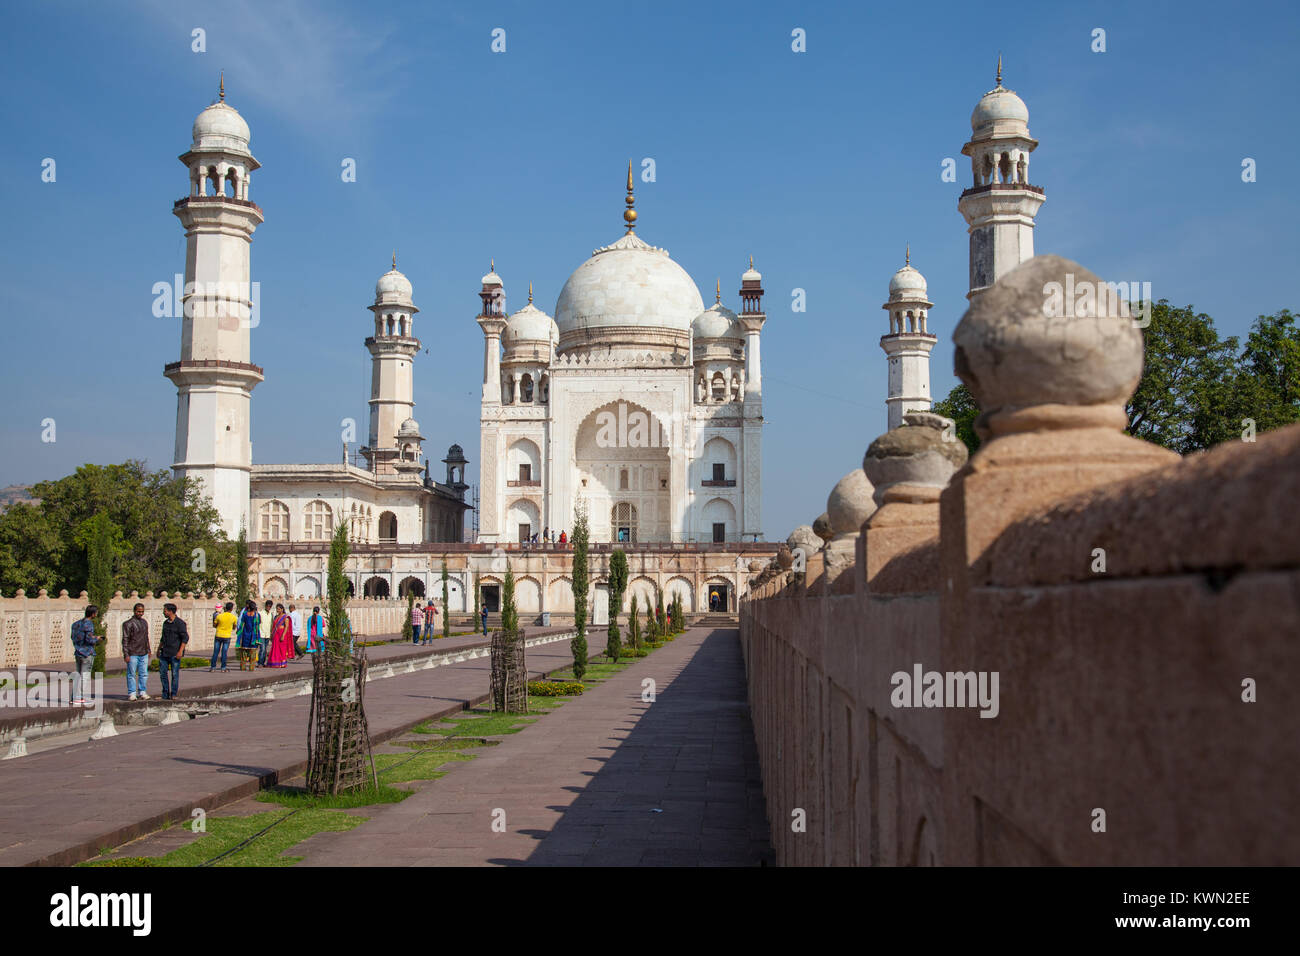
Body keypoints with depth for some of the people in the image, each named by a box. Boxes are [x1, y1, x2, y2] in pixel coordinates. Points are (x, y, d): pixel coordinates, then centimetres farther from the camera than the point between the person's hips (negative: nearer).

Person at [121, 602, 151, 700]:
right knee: (131, 675, 0)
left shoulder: (144, 622, 15)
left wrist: (148, 650, 20)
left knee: (144, 674, 5)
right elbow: (125, 640, -8)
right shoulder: (128, 623, -6)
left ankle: (142, 692, 11)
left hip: (144, 654, 6)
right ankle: (132, 693, 5)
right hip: (133, 654, -6)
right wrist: (126, 654, -13)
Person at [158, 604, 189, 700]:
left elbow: (185, 638, -12)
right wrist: (159, 649, 21)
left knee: (175, 674, -1)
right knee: (162, 672, 5)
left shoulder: (180, 623, -9)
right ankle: (165, 694, 14)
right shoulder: (165, 623, 13)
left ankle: (174, 694, 8)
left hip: (175, 654, -7)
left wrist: (180, 651, -18)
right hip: (164, 652, 7)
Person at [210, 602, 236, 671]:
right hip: (227, 637, -1)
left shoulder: (219, 616, -7)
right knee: (224, 653, 4)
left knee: (215, 652, 6)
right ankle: (223, 668, 4)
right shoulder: (234, 617, -7)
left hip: (218, 636, 1)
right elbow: (234, 627, 6)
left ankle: (213, 667, 8)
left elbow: (214, 625, 4)